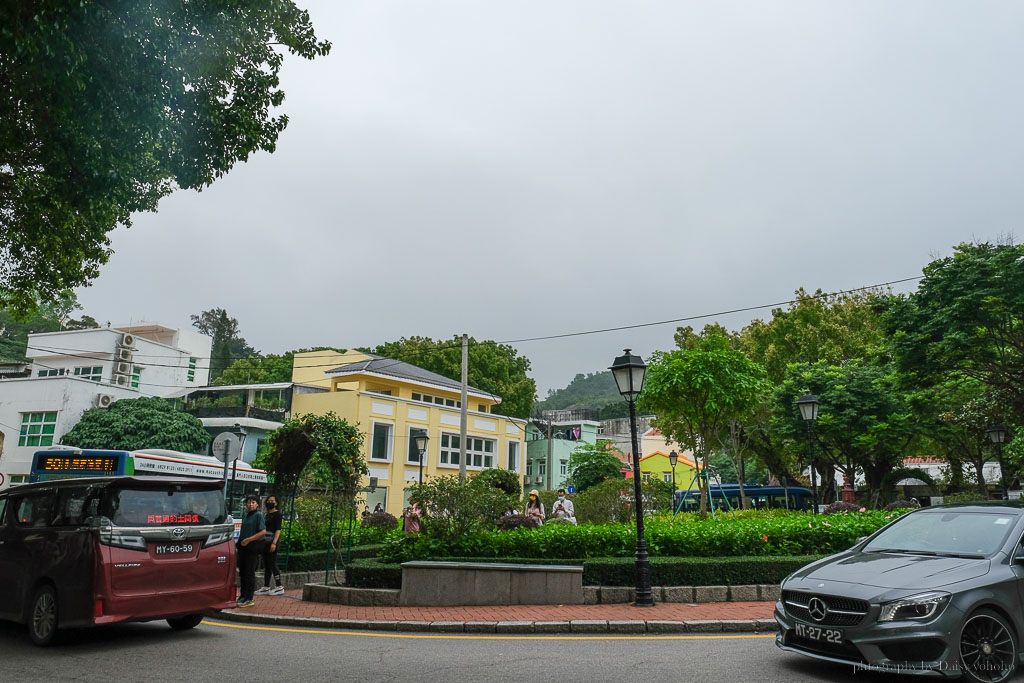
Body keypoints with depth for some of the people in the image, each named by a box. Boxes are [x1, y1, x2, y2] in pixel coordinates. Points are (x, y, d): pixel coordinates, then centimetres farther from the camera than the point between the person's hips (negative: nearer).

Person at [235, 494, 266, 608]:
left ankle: (248, 599, 1)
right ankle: (242, 596, 22)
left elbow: (263, 532, -17)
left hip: (252, 547, -8)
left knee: (249, 572, -4)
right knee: (242, 571, 12)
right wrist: (240, 541, 9)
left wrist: (248, 539, -17)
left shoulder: (258, 515, -8)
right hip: (243, 547, 8)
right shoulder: (246, 516, 15)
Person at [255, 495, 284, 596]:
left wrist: (274, 543, -22)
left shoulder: (277, 514, -7)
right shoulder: (267, 514, 17)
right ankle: (266, 587, 15)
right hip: (265, 541, 8)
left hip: (272, 541, -8)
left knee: (272, 564, -5)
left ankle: (279, 587, 2)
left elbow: (278, 530, -14)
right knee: (266, 565, 10)